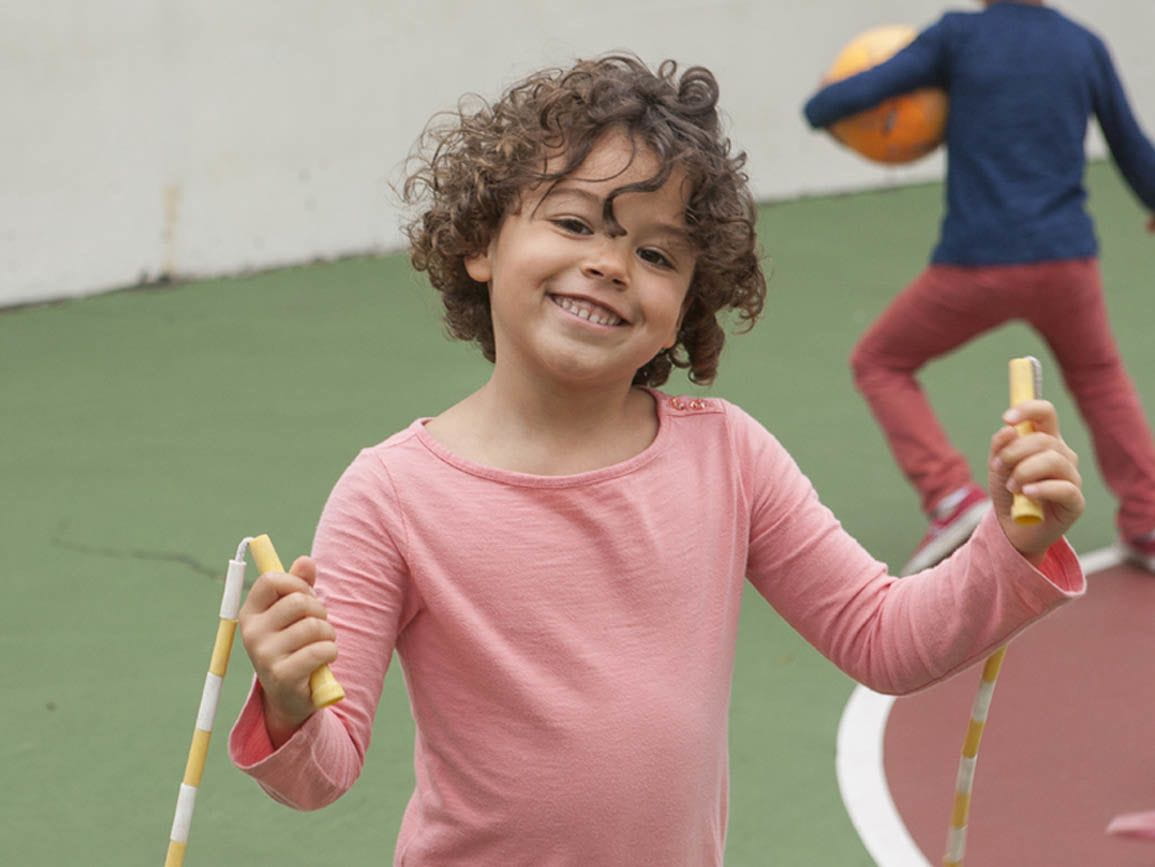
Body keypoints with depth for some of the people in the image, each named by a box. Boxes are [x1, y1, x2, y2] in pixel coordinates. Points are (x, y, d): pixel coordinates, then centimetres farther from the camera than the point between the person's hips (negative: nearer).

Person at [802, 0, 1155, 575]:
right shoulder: (1086, 47, 7)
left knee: (880, 362, 17)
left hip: (976, 263, -3)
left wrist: (820, 108, 16)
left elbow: (852, 95, -8)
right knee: (1098, 376, 30)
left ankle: (953, 500, 1)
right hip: (1067, 258, 4)